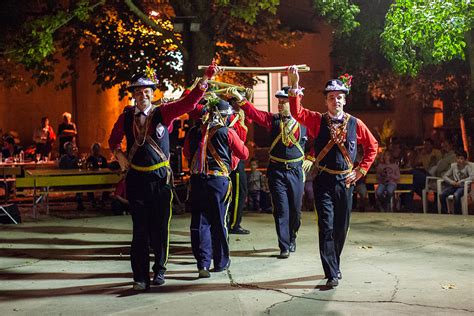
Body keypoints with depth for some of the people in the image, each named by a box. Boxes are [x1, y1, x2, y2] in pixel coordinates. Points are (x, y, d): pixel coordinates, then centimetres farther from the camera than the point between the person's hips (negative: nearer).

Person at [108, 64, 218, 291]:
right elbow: (114, 140, 20)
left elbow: (188, 102, -13)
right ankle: (140, 277, 9)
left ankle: (159, 270, 24)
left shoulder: (163, 113, -2)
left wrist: (206, 78, -23)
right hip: (137, 179, 1)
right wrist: (119, 155, 1)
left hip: (161, 178, -1)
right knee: (140, 230, 2)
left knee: (160, 228, 7)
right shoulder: (126, 118, 3)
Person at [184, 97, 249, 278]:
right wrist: (232, 161, 23)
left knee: (200, 221, 6)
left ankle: (203, 263, 0)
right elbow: (244, 154, 3)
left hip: (197, 180, 2)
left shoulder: (196, 131, 5)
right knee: (219, 222, 9)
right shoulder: (227, 132, -5)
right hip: (219, 180, -2)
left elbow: (187, 153, 19)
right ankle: (221, 262, 20)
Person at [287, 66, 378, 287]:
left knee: (341, 228, 11)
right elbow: (297, 113, -17)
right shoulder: (317, 120, 1)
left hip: (345, 182, 2)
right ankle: (332, 274, -7)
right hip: (323, 181, -2)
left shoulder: (355, 124, 4)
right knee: (326, 227, -9)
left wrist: (361, 171, 6)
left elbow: (372, 146, 14)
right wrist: (294, 85, -26)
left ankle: (334, 266, 30)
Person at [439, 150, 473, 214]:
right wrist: (451, 182, -9)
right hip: (454, 186, 4)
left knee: (456, 195, -37)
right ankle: (445, 213, -11)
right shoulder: (453, 165, 10)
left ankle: (458, 214, -22)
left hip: (463, 186, -4)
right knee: (442, 195, -23)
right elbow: (445, 176, 10)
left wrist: (460, 182, -20)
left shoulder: (468, 166, -3)